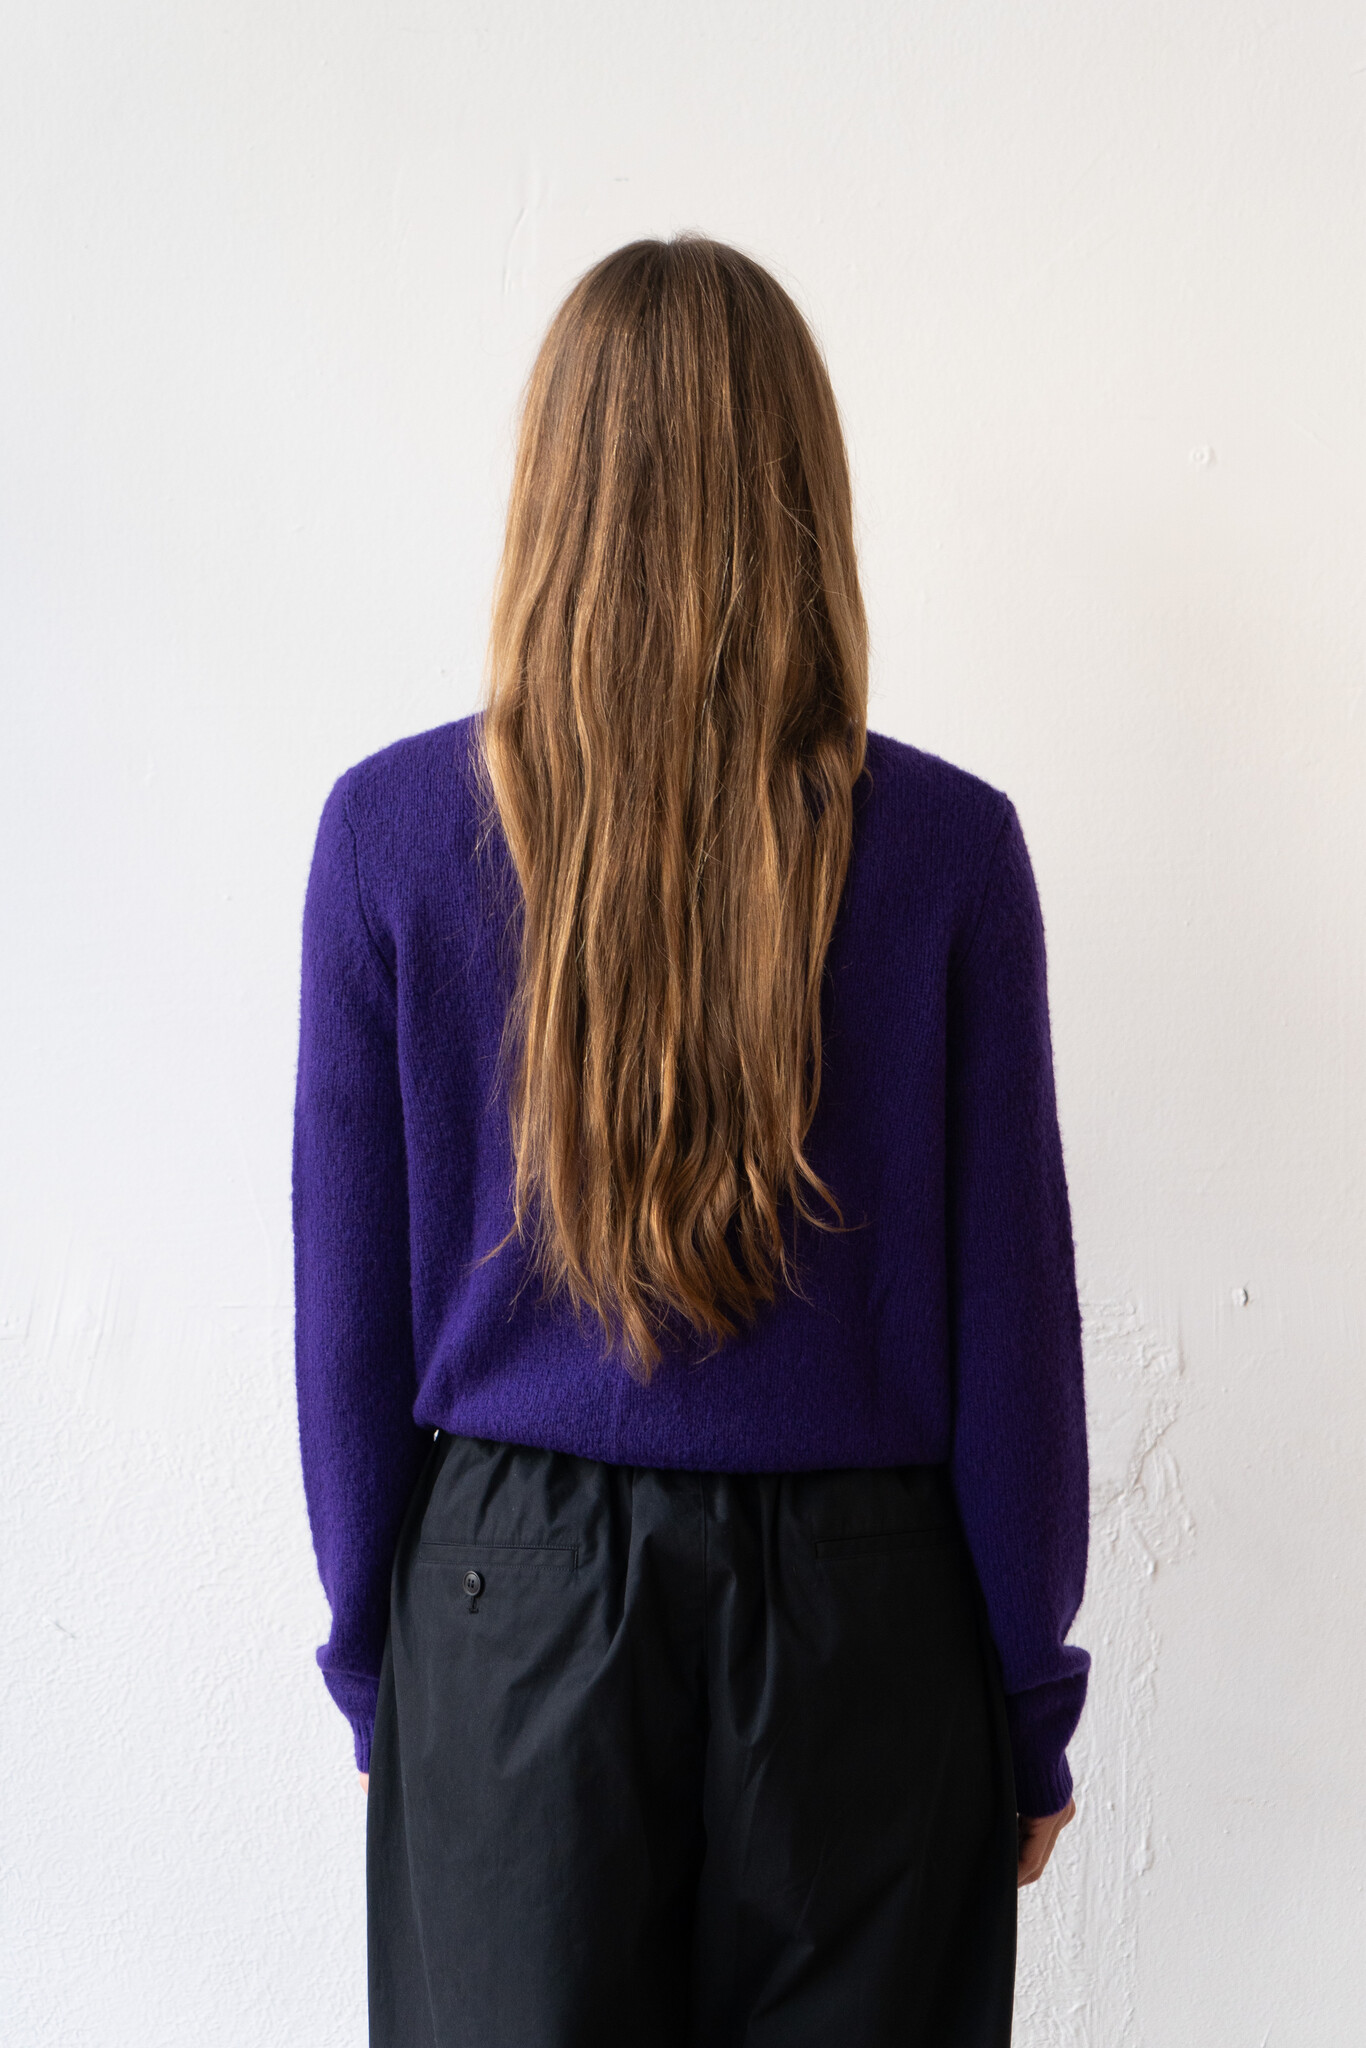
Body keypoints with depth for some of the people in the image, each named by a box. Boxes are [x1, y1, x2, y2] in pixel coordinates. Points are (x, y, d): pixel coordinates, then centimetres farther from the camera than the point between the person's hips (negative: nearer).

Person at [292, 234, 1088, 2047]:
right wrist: (1031, 1705, 6)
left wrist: (370, 1657, 10)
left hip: (514, 1617, 1)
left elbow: (347, 1302, -4)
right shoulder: (945, 844, -11)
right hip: (857, 1622, 0)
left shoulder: (393, 827, -9)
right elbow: (1011, 1318, -6)